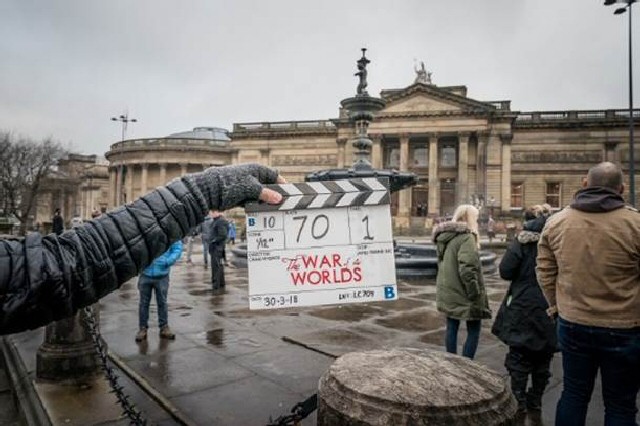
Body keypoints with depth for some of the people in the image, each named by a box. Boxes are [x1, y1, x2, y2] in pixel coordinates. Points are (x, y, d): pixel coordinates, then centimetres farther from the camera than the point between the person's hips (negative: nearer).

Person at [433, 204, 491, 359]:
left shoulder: (444, 237, 10)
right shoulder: (466, 237, -18)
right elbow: (467, 269, -24)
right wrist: (476, 294, -18)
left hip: (447, 293, 8)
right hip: (462, 295, -8)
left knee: (451, 328, 15)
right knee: (473, 331, 5)